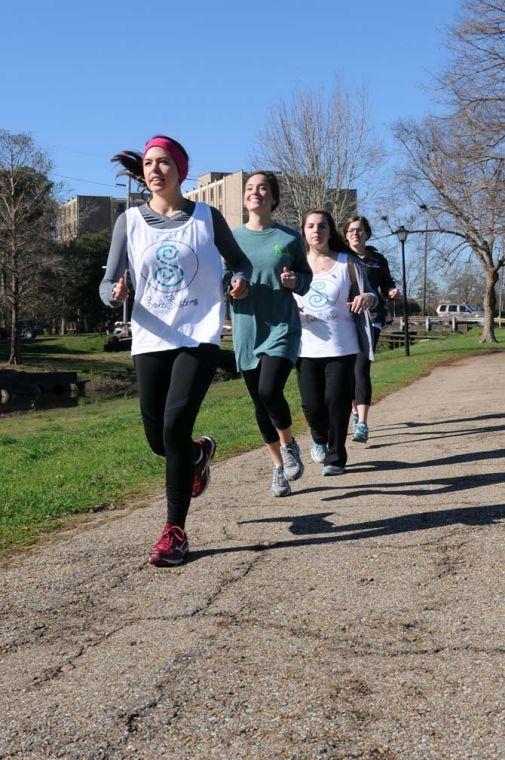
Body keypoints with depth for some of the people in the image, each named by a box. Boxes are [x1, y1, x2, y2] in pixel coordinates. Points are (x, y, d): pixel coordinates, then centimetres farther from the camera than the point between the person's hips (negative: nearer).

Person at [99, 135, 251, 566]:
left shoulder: (207, 217, 2)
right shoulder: (130, 221, 4)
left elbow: (239, 261, 15)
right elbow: (108, 284, 3)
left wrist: (240, 281, -8)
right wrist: (115, 294, -20)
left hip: (200, 337, -2)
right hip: (151, 340, 3)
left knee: (175, 425, -18)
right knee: (159, 440, 5)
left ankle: (175, 530, -4)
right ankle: (200, 453, 43)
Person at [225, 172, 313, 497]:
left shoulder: (290, 237, 1)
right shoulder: (232, 237, 5)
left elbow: (307, 278, 11)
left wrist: (295, 281, -11)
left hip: (282, 327, -3)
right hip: (246, 331, 3)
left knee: (270, 391, -22)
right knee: (260, 404, 8)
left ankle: (289, 444, 9)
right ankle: (279, 466, 27)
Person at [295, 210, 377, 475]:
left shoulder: (347, 262, 4)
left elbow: (370, 295, 10)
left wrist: (367, 298, -15)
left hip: (341, 347, -1)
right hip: (307, 347, 2)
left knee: (337, 403, -4)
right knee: (311, 405, 0)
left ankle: (335, 457, 13)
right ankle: (319, 438, 34)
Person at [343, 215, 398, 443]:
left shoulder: (378, 260, 8)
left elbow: (386, 284, 19)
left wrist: (392, 291, -3)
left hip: (370, 318, -2)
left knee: (361, 368, -16)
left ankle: (362, 424, -21)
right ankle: (355, 411, 34)